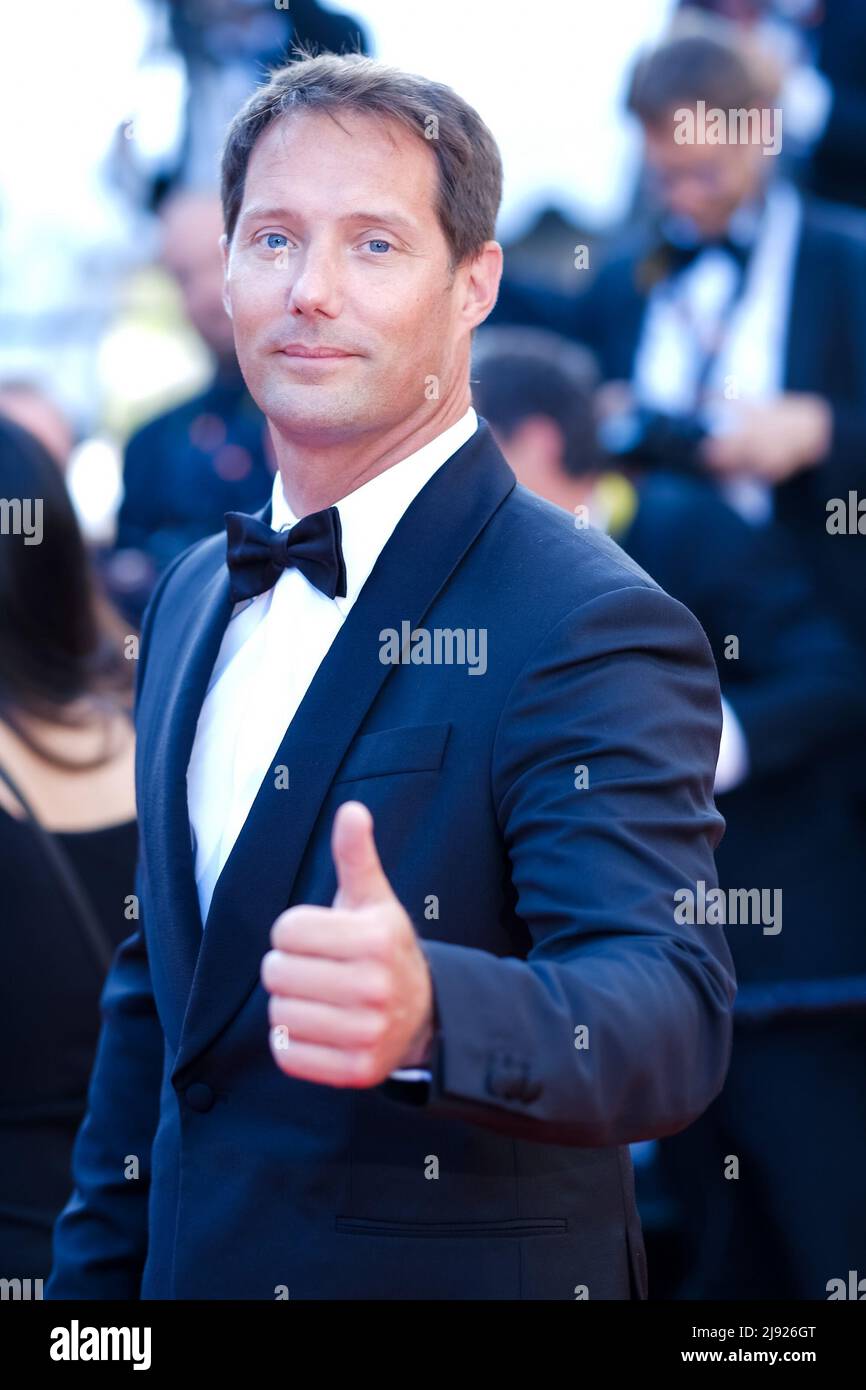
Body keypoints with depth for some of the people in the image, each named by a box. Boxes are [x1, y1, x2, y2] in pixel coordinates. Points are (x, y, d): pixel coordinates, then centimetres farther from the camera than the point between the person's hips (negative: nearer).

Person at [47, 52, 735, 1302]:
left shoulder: (593, 628, -18)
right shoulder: (197, 597, 6)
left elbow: (668, 1018, -30)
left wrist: (427, 1016, -48)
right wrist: (95, 1271, 12)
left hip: (456, 1271, -6)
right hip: (190, 1267, 6)